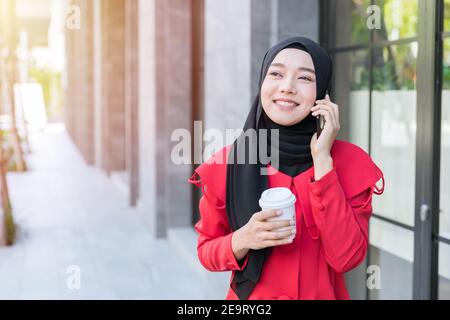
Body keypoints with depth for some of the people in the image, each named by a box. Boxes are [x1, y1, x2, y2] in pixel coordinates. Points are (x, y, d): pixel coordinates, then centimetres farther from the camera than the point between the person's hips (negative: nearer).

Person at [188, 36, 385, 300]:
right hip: (250, 296, 0)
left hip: (323, 295, 0)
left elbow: (347, 257, -22)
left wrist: (322, 159, -23)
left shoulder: (351, 162, -12)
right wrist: (242, 240, -23)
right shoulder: (227, 163, -11)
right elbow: (206, 250, -3)